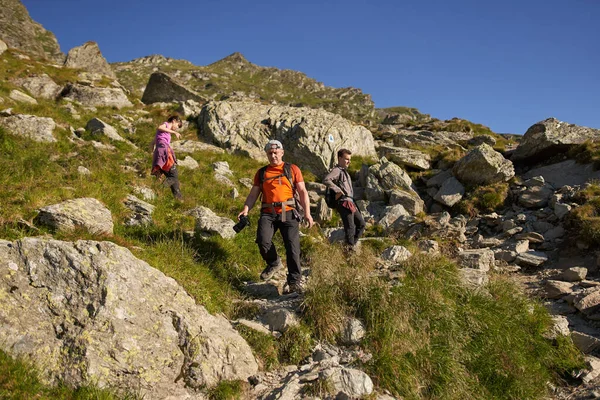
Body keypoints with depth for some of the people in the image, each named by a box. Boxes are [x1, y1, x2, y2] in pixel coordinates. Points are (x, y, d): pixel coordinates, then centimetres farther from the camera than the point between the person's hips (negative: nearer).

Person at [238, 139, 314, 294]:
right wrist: (246, 209, -4)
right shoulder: (261, 173, 16)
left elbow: (302, 191, 6)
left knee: (292, 247, -9)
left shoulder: (292, 169, 11)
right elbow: (253, 194, 14)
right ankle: (274, 263, 9)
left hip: (288, 213, -1)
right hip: (268, 213, 1)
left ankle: (295, 282, 0)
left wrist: (307, 212, -5)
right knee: (263, 241, -21)